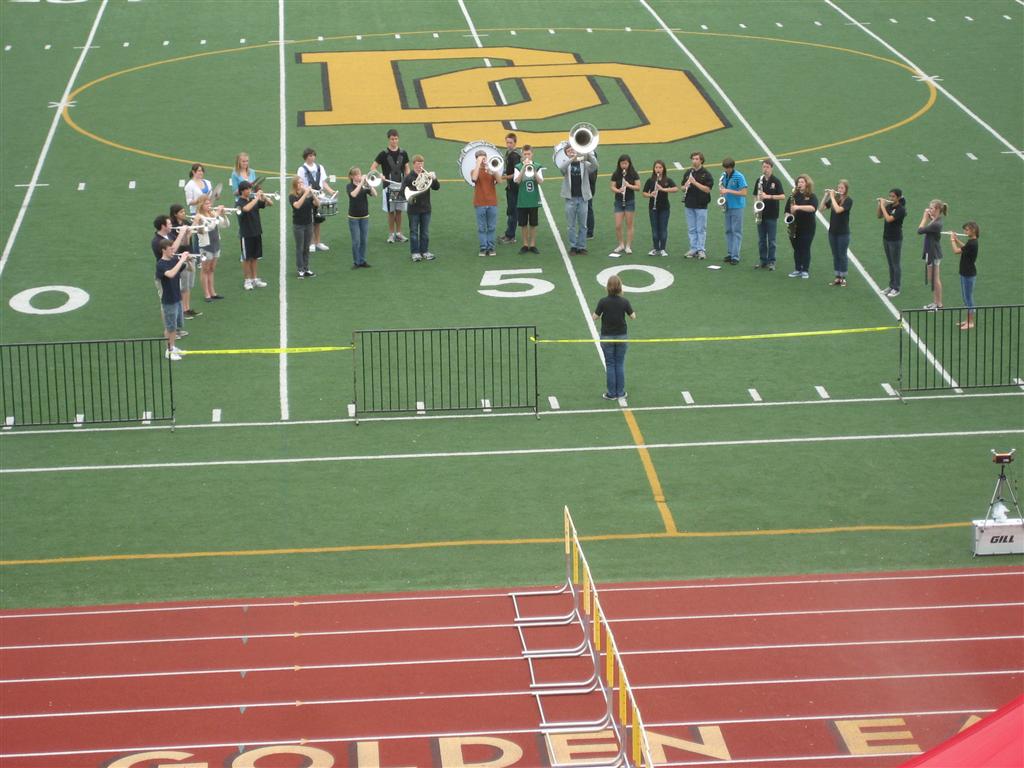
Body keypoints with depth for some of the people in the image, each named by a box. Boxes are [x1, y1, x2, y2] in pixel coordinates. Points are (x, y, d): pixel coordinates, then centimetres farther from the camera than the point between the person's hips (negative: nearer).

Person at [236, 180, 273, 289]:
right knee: (246, 258, 3)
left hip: (257, 232, 5)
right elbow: (246, 208, -33)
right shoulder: (239, 202, -10)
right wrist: (257, 198, -28)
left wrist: (263, 197, -12)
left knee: (255, 257, 10)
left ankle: (255, 279, 17)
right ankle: (247, 280, 10)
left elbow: (270, 203, 7)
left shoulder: (253, 199, 6)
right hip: (246, 234, -5)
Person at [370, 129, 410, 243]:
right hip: (389, 186, -2)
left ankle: (398, 233, 15)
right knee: (391, 211, 0)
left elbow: (407, 169, 11)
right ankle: (391, 234, 8)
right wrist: (379, 175, -20)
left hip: (401, 185, 2)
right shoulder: (383, 154, -3)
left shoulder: (403, 153, 6)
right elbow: (372, 168, -1)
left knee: (399, 210, 7)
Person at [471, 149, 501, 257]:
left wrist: (494, 170, -21)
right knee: (482, 228, 0)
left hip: (492, 203, 2)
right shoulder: (475, 171, 4)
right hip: (480, 203, -2)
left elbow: (499, 180, -6)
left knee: (492, 227, 3)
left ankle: (491, 248, 9)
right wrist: (478, 163, -17)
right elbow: (474, 178, -20)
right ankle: (483, 248, 4)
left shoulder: (491, 170, 9)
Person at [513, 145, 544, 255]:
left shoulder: (537, 167, 2)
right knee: (523, 224, 4)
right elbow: (517, 180, -14)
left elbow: (540, 181, -9)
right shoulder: (518, 167, 1)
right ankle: (525, 245, 13)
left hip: (534, 200, 0)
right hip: (522, 200, 0)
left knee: (533, 224, 3)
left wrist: (533, 171, -21)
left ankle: (533, 245, 10)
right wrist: (524, 168, -21)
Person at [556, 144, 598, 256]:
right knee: (571, 226, 4)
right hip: (570, 198, 0)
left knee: (583, 225, 6)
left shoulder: (584, 164, 3)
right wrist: (572, 159, -34)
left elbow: (594, 164, -16)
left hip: (582, 198, 0)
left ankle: (582, 246, 13)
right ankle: (573, 247, 11)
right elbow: (561, 168, -21)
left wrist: (587, 154, -31)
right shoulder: (566, 164, 3)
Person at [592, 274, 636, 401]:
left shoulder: (603, 302, -16)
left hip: (607, 337, -1)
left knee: (610, 365, 7)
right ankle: (620, 392, 15)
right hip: (621, 336, 1)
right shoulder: (624, 302, -12)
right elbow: (633, 317, -3)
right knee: (620, 364, 11)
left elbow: (595, 317, -8)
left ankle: (611, 393, 10)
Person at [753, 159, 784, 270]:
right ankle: (762, 261, 16)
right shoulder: (759, 180, 7)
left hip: (772, 215, -4)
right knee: (761, 240, 9)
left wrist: (768, 196, -22)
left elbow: (782, 196, -12)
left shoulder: (776, 181, -5)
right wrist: (756, 209, -3)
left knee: (771, 240, 0)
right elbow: (756, 196, 12)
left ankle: (771, 262, 5)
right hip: (761, 214, 4)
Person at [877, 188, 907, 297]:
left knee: (895, 264, 0)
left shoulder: (901, 209, -17)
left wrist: (883, 206, -20)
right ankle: (891, 286, 24)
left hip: (895, 240, -7)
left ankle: (896, 289, 6)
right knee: (890, 264, 15)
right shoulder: (889, 206, 5)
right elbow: (879, 216, 7)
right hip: (886, 238, 7)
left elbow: (889, 219, -27)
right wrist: (880, 205, -6)